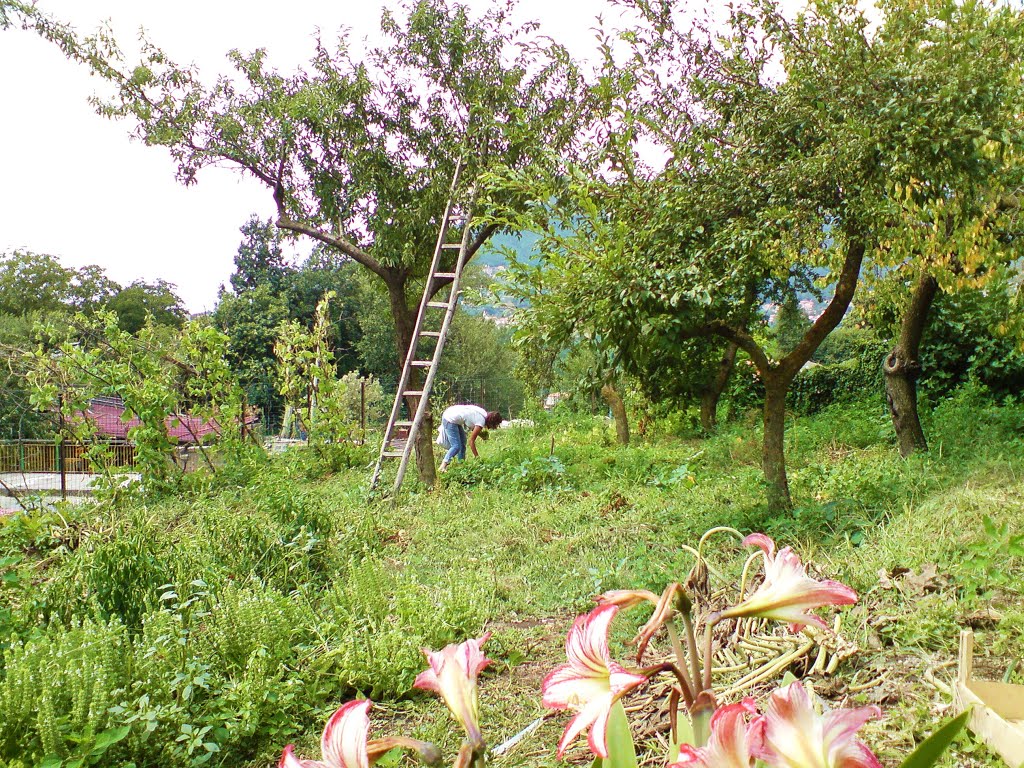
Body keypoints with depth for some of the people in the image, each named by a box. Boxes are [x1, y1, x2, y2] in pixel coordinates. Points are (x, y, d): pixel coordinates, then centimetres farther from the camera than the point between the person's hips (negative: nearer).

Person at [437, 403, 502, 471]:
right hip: (450, 419, -10)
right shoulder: (481, 421, -19)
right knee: (456, 446, -11)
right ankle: (443, 466, -8)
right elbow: (471, 441, -14)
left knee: (463, 441, 14)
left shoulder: (484, 413, 5)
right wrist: (477, 457, -7)